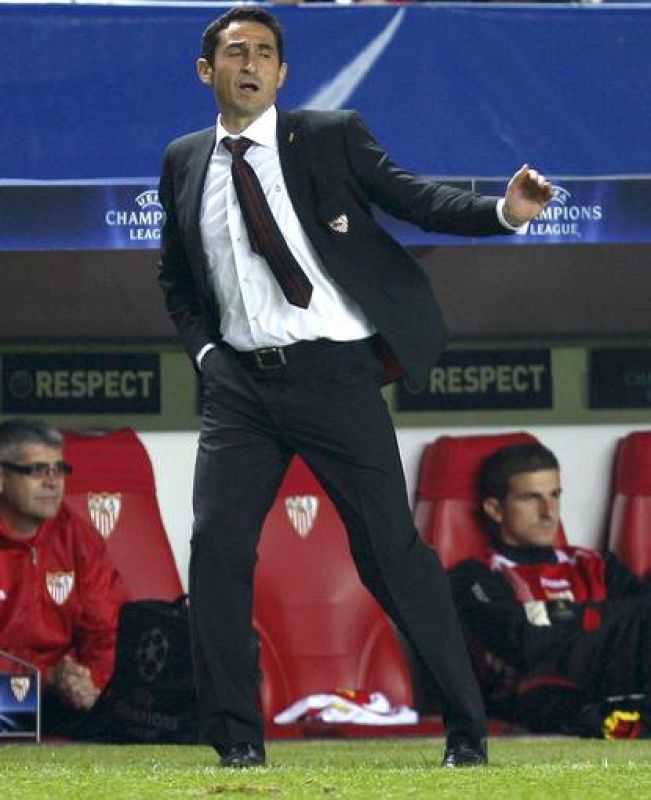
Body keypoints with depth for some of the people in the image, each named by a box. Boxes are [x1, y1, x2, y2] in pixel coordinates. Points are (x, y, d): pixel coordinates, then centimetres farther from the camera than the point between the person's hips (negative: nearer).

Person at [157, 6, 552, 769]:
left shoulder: (330, 136, 1)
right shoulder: (184, 161, 10)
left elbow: (412, 196, -6)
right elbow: (174, 274, 22)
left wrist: (502, 210, -22)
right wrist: (203, 348, 7)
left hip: (333, 373, -3)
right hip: (241, 384, 3)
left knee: (390, 547, -3)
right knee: (215, 547, -6)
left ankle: (467, 728, 5)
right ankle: (236, 740, 4)